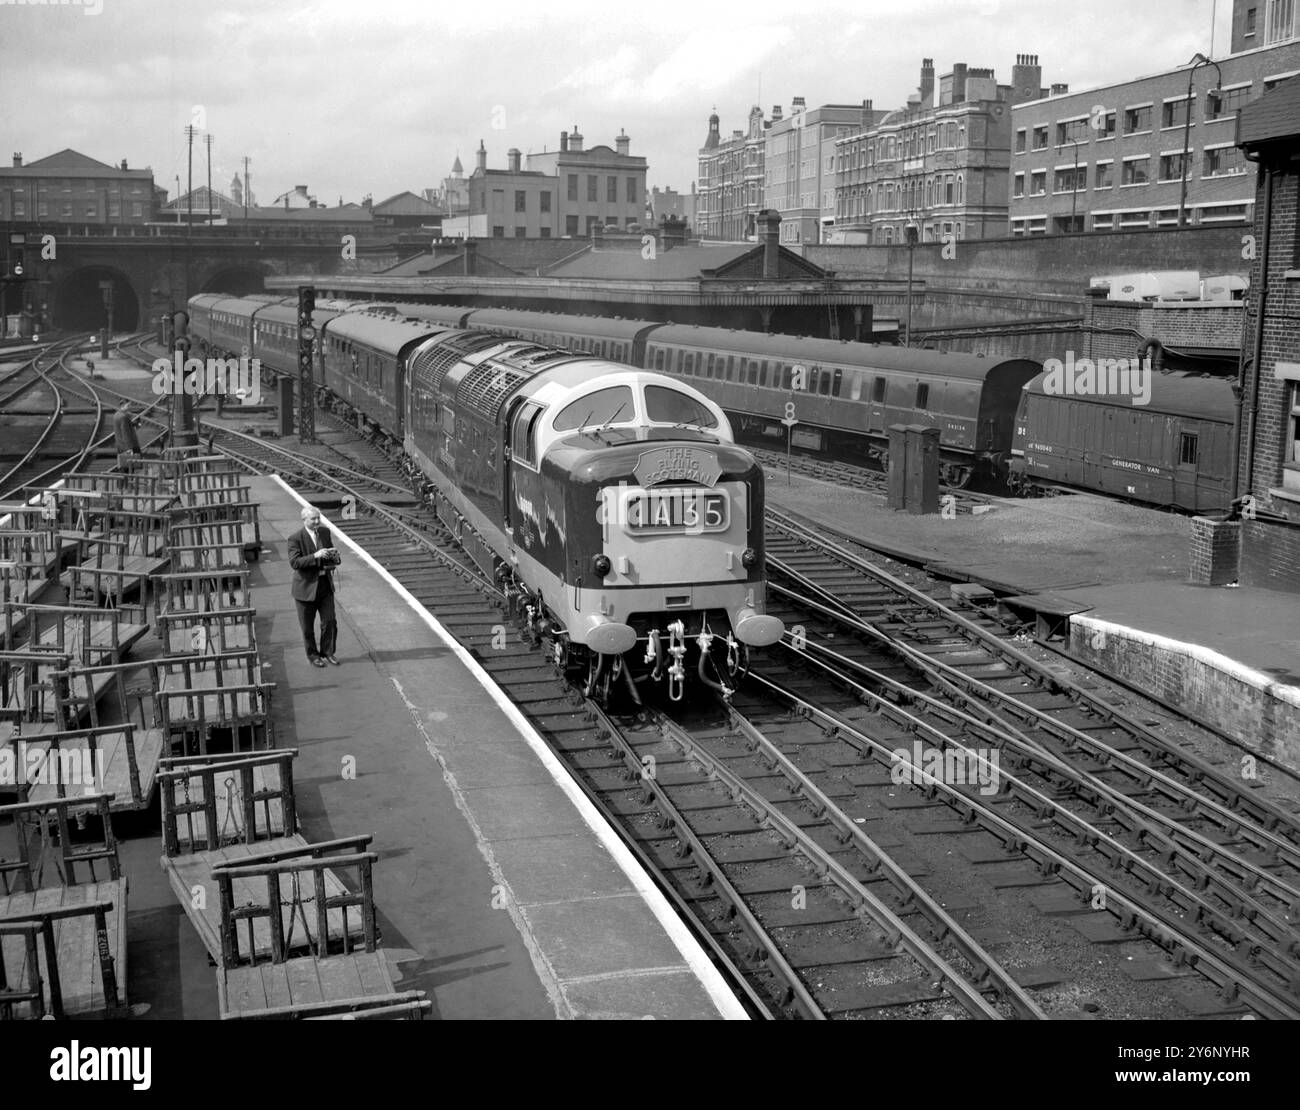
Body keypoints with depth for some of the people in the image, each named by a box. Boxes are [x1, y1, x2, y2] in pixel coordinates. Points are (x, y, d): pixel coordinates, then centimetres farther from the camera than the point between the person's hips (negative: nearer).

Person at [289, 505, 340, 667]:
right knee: (307, 626, 9)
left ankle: (328, 653, 21)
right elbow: (294, 562, -24)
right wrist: (315, 556, -33)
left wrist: (334, 557, -7)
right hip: (306, 587, -4)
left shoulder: (325, 532, 3)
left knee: (330, 621, 4)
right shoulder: (295, 538, -15)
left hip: (325, 584, 4)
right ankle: (313, 655, 25)